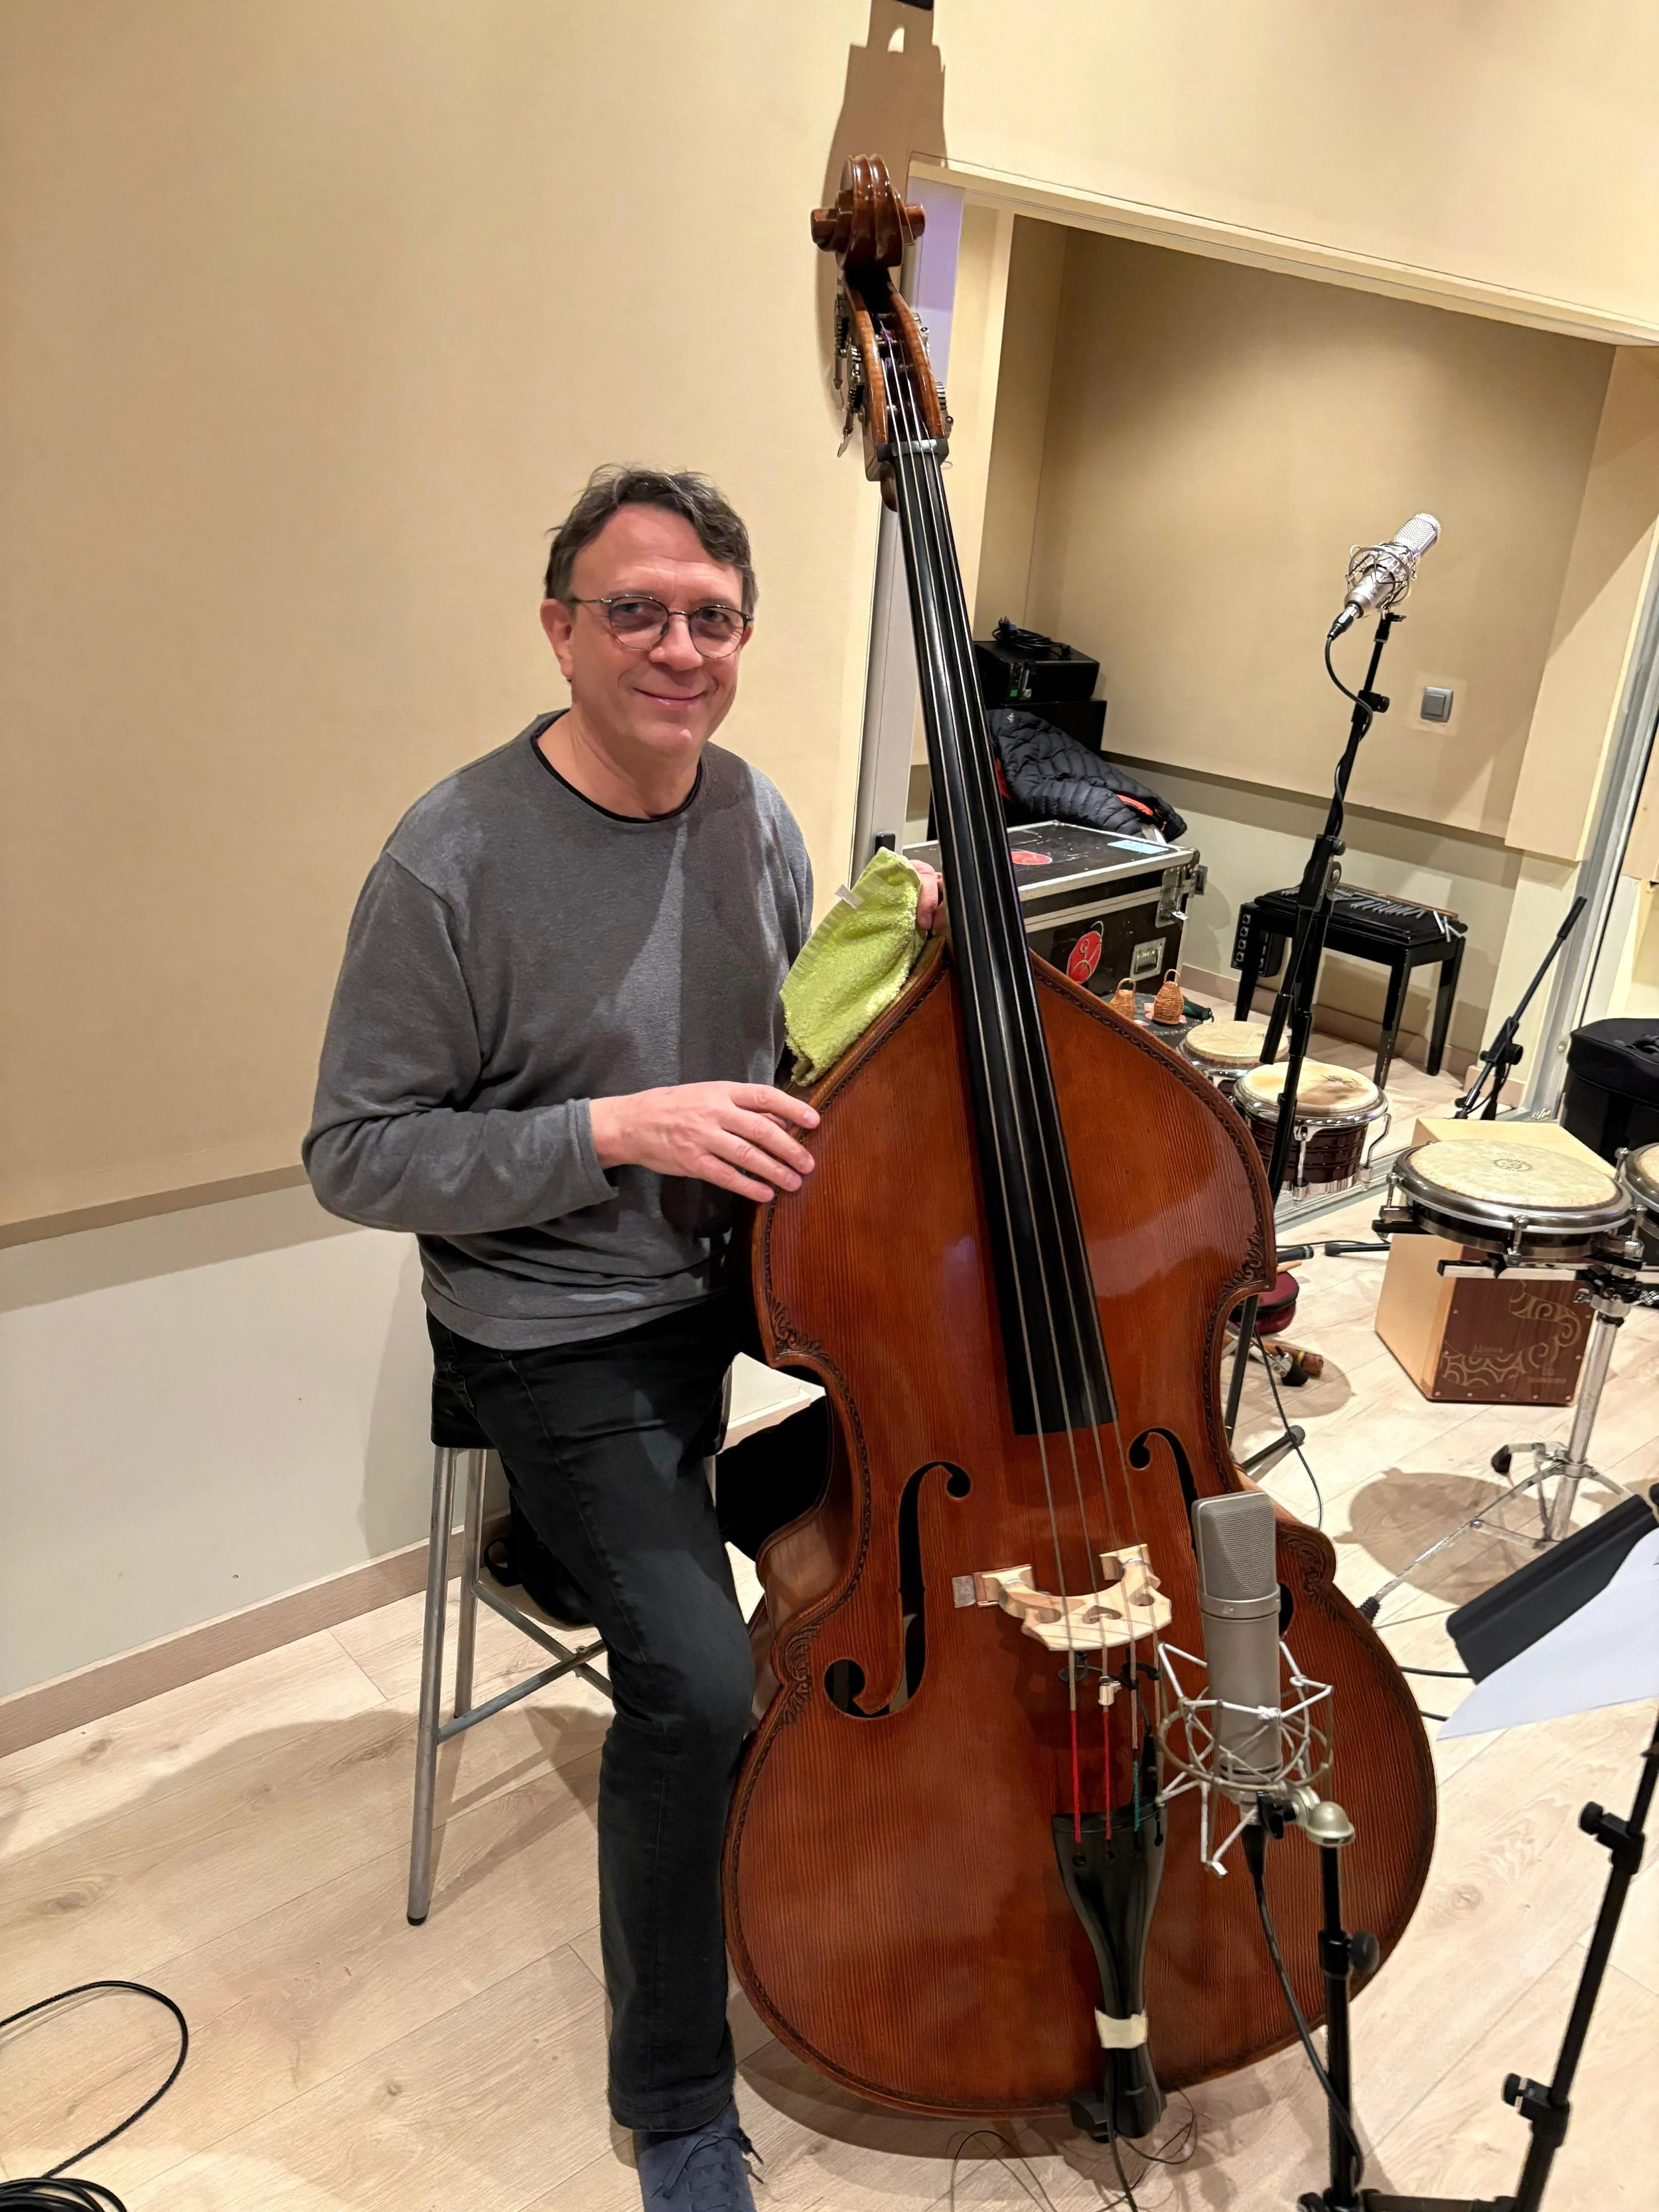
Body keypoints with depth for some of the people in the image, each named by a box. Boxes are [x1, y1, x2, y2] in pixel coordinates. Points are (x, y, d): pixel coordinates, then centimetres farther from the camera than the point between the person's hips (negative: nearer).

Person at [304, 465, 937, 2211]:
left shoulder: (754, 813, 2)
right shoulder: (453, 861, -17)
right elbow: (356, 1154, -14)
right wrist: (617, 1130, -24)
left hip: (757, 1276, 6)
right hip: (563, 1341, -6)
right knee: (696, 1683, -20)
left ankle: (758, 1502, 17)